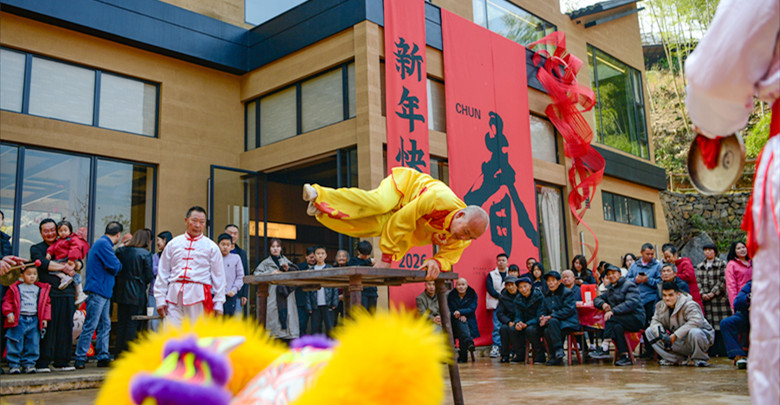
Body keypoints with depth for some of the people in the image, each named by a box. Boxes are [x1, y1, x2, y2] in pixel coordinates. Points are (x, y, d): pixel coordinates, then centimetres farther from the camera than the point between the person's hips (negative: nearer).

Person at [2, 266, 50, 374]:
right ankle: (14, 364, 6)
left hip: (34, 320, 3)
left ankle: (29, 363, 12)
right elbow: (7, 301, 2)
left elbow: (46, 303, 14)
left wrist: (45, 318, 8)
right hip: (18, 320, -3)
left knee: (33, 344, 3)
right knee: (15, 344, -2)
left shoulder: (41, 289, 11)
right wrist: (9, 314, -12)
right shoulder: (15, 288, 3)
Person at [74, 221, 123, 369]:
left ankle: (103, 357, 14)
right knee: (90, 325, -6)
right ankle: (80, 358, -1)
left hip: (104, 291, 10)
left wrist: (115, 264, 4)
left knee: (105, 325, 11)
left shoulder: (104, 243, 19)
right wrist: (120, 265, 3)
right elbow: (115, 266, -16)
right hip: (98, 290, -10)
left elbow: (112, 265, 22)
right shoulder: (103, 243, -13)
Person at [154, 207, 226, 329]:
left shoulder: (211, 247, 8)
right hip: (174, 296, 2)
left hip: (199, 296, -1)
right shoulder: (173, 244, 13)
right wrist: (160, 299, 7)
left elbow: (218, 277, 8)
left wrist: (218, 304, 4)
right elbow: (162, 274, 14)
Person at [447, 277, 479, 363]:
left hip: (469, 322, 0)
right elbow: (449, 311, 2)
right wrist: (460, 317, -16)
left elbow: (472, 309, -8)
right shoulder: (451, 296, 7)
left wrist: (460, 312, -23)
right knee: (461, 324, -36)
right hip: (456, 323, 0)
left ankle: (462, 356, -35)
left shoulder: (472, 294, 5)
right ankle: (469, 341, -56)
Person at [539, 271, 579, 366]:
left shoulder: (567, 292, -2)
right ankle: (556, 358, -19)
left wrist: (551, 316, -20)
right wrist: (542, 318, -10)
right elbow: (544, 310, 17)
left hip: (568, 322, -5)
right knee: (546, 331, -29)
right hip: (553, 323, 5)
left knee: (552, 321, -35)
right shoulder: (547, 295, 19)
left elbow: (568, 310, -14)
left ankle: (559, 349, -29)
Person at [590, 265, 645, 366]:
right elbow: (597, 299, 23)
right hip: (623, 320, 6)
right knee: (617, 327, -30)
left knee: (611, 318, -30)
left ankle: (604, 349, -33)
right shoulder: (610, 288, 22)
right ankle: (624, 356, -32)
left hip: (636, 319, -6)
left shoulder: (629, 285, -2)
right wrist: (603, 304, -3)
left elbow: (631, 303, -18)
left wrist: (613, 311, -28)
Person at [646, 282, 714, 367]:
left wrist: (676, 335, -37)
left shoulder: (689, 305, -20)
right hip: (679, 343, 6)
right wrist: (660, 332, -21)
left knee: (694, 332, -43)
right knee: (649, 331, -5)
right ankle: (677, 359, -6)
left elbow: (696, 321, -36)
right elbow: (655, 321, 4)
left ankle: (699, 359, -10)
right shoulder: (660, 306, 1)